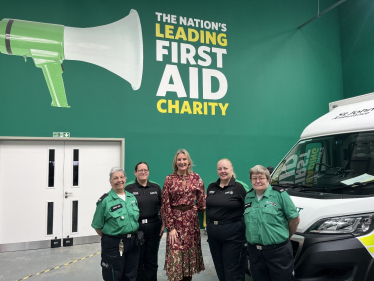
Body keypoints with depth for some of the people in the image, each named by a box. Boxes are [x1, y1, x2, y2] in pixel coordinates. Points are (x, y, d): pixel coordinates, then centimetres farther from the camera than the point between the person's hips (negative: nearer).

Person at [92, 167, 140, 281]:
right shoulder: (105, 200, -10)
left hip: (133, 243, 5)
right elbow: (98, 226, -6)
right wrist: (109, 238, -6)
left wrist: (132, 237, 7)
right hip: (114, 245, -5)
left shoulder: (132, 197, 6)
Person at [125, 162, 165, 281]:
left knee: (151, 260, 13)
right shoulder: (129, 188, -5)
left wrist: (163, 224, 3)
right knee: (137, 260, 11)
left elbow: (162, 207, 8)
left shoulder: (156, 187, 5)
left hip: (153, 227, 3)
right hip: (136, 228, -2)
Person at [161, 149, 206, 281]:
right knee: (175, 254, -3)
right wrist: (170, 227, -8)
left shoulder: (196, 178, 2)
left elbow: (202, 200, 8)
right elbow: (165, 204, -5)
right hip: (175, 220, -2)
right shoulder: (169, 179, -3)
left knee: (191, 251, 11)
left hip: (191, 220, 2)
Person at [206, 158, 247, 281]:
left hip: (233, 233, -5)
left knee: (232, 271, 4)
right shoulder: (211, 187, 7)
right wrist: (209, 225, 9)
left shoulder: (239, 187, -9)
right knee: (219, 268, 17)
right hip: (213, 232, 6)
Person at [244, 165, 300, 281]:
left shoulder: (280, 194, -7)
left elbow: (295, 219, -5)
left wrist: (286, 236, 3)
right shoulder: (248, 197, 7)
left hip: (278, 250, -4)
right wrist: (251, 237, 9)